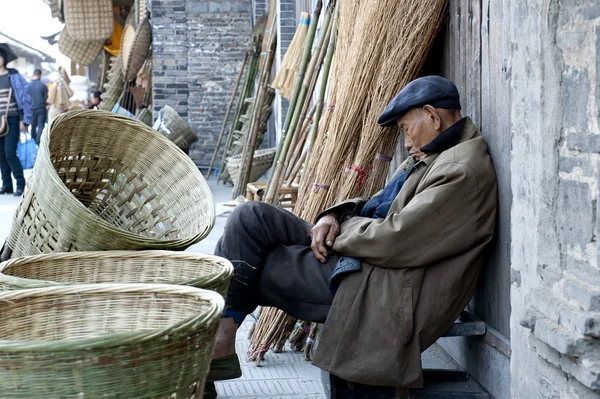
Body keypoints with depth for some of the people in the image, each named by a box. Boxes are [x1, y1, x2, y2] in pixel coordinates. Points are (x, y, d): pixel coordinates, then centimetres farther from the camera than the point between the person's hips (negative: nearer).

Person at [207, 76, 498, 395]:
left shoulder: (463, 172, -18)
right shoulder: (431, 157, 17)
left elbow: (395, 240, -23)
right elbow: (378, 206, 21)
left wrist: (340, 228, -5)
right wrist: (335, 216, 0)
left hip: (381, 291, -11)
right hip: (363, 266, 11)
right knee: (250, 218, 1)